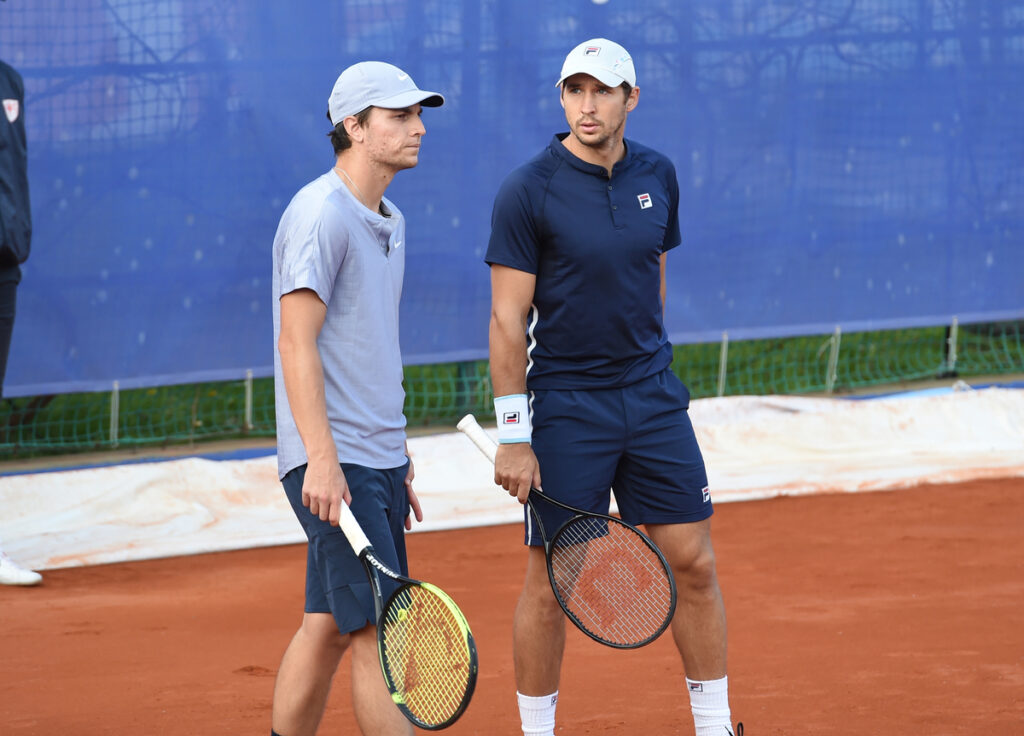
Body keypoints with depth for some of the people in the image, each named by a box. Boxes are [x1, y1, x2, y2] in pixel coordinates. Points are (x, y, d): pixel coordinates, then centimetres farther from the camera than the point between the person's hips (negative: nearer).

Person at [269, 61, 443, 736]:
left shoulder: (389, 223, 17)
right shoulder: (321, 214, -12)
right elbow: (297, 343, -18)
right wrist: (322, 460, -25)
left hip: (378, 460, 9)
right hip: (334, 465, -9)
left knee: (329, 627, 10)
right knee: (382, 632, -11)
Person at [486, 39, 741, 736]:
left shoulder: (657, 176, 5)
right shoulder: (527, 192, -11)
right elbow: (508, 319, -11)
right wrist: (513, 436, -14)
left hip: (654, 398, 5)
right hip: (564, 408, -5)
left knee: (694, 565, 4)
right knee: (552, 582, 0)